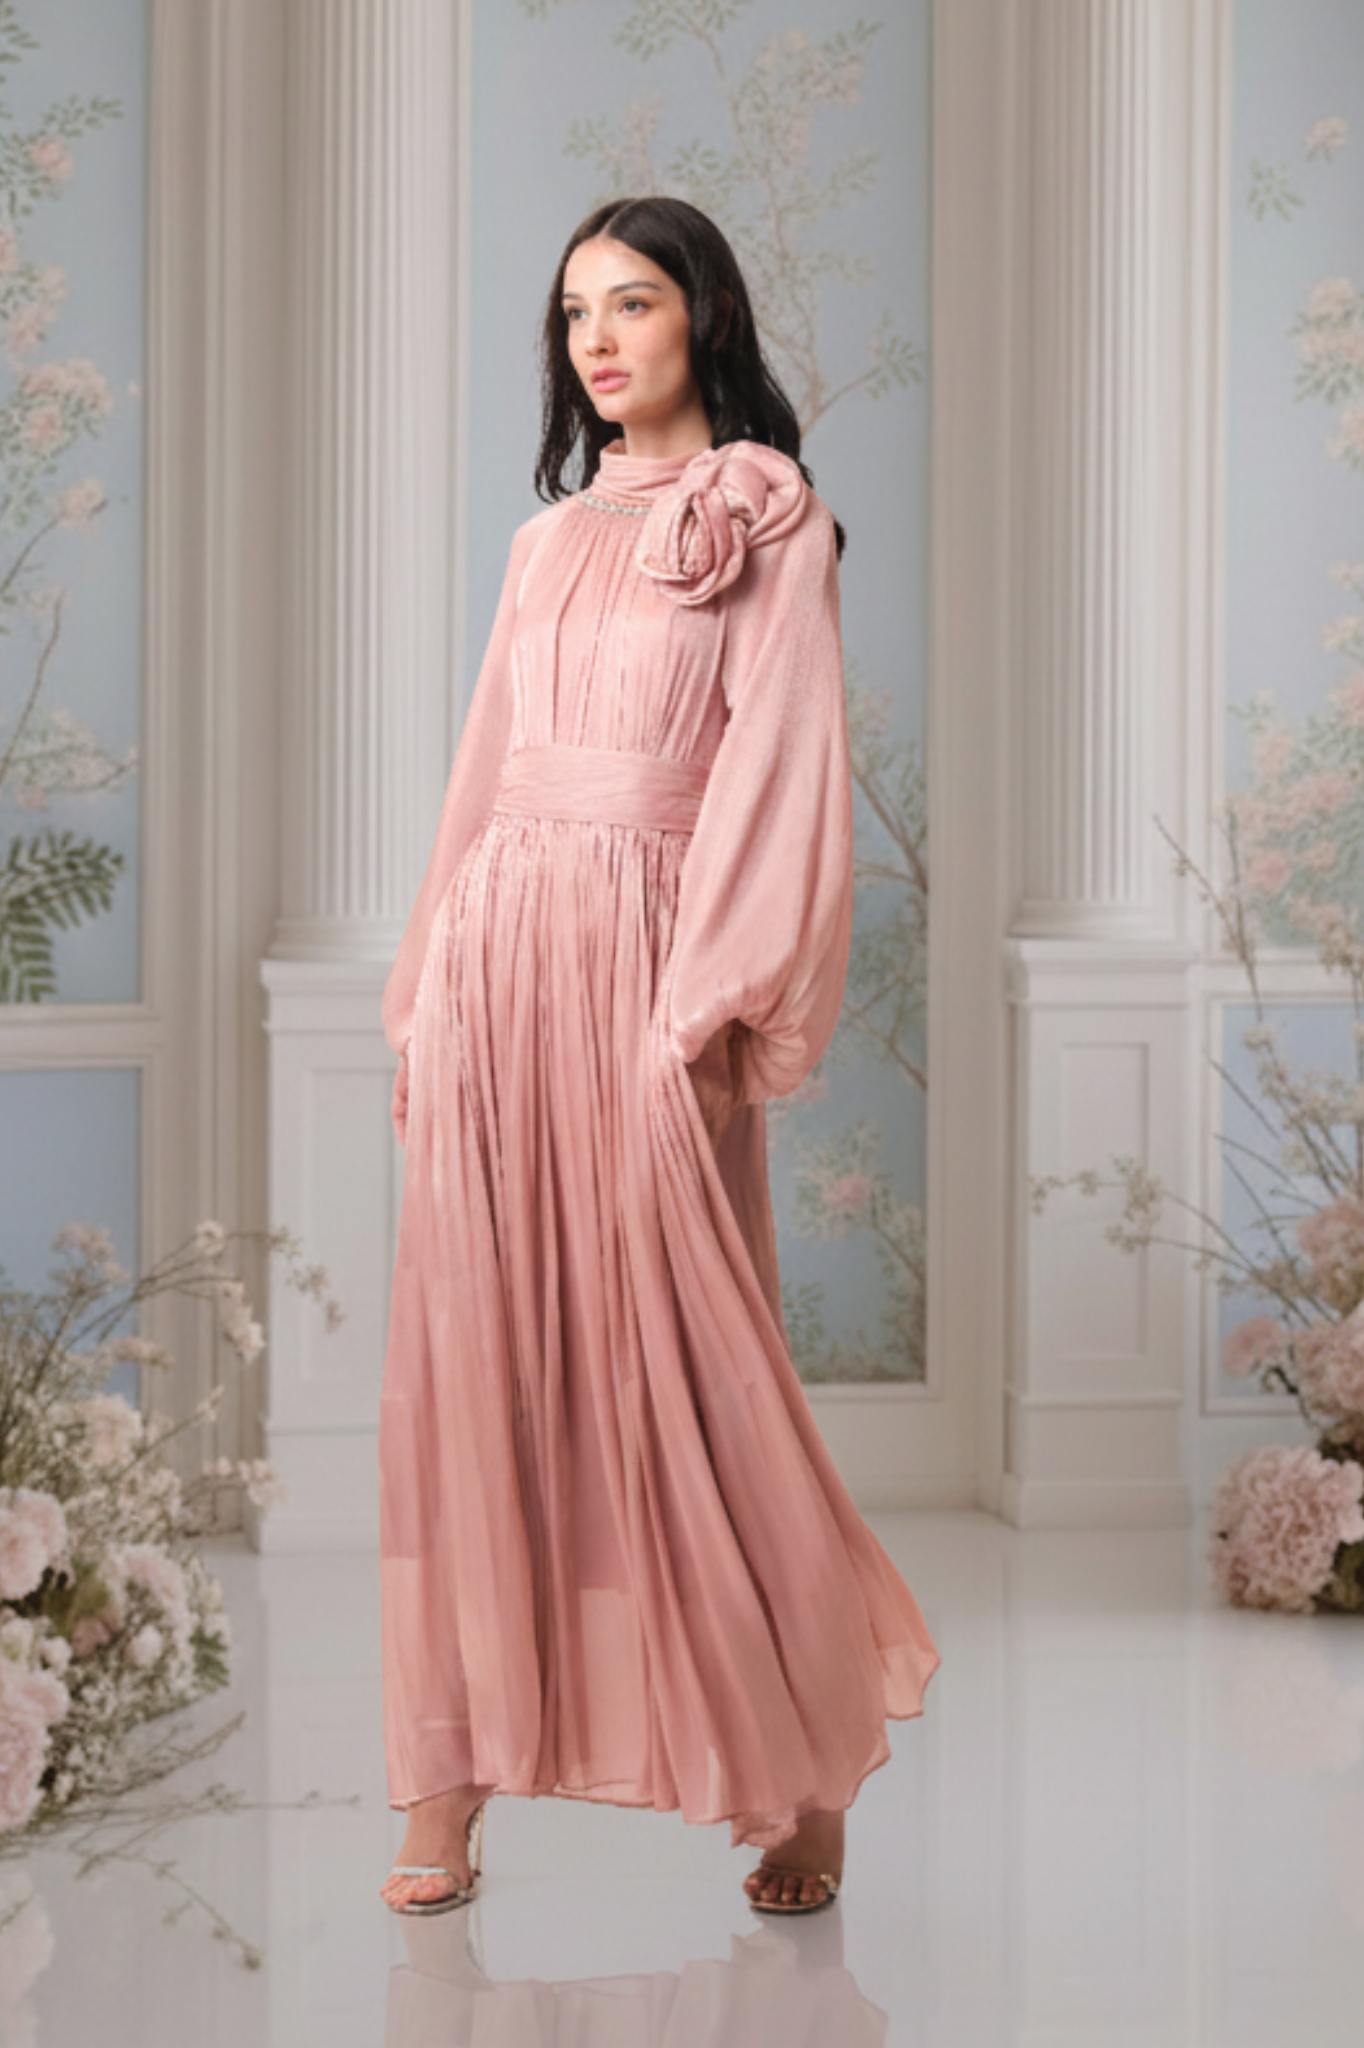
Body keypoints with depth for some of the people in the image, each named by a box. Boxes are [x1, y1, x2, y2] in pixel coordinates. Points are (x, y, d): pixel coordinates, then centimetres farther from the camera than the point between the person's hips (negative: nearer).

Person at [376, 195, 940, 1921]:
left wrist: (711, 1012, -15)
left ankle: (809, 1775, 8)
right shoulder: (549, 538, 18)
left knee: (681, 1375, -5)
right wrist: (427, 1000, 13)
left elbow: (778, 776, -7)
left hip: (646, 954, -5)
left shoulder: (772, 526, 1)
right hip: (495, 950, 6)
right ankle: (451, 1783, 4)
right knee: (471, 1358, 1)